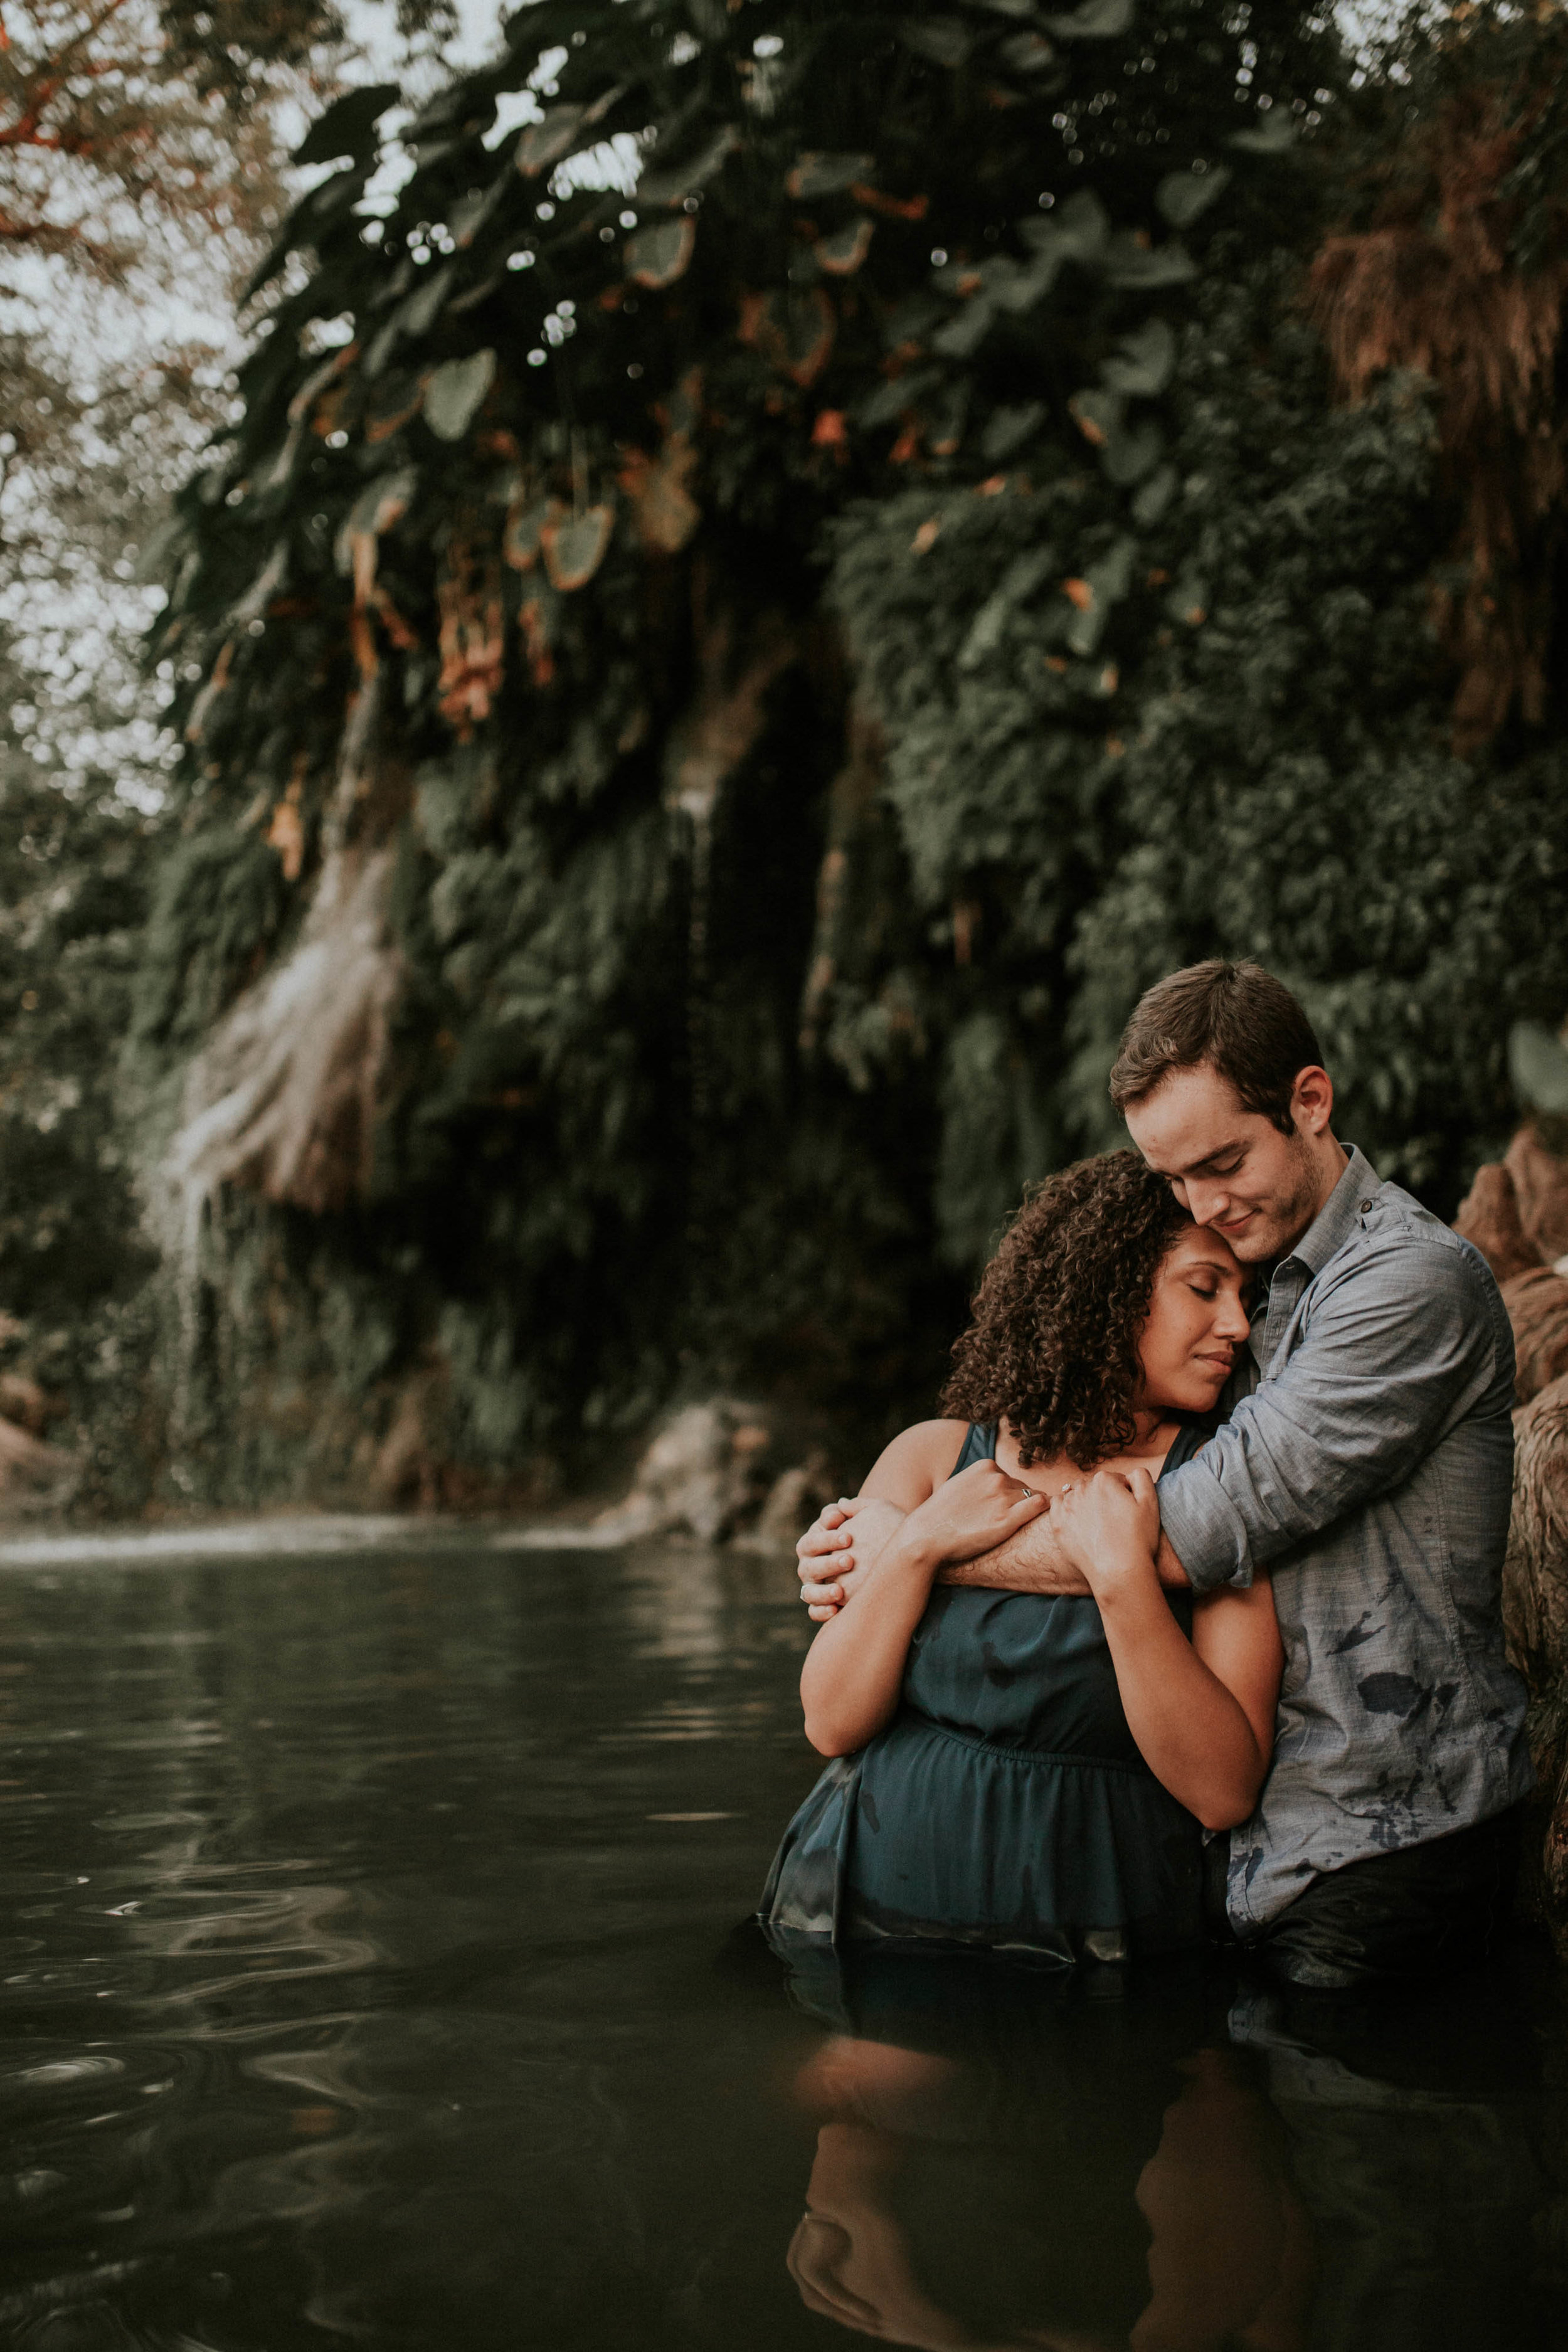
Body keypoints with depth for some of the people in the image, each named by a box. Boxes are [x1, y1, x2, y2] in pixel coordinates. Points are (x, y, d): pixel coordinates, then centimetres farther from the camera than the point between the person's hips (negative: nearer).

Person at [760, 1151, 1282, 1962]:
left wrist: (1123, 1580, -16)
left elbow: (1223, 1791, -9)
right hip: (866, 1910, 2)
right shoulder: (933, 1458, 8)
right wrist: (917, 1548, -7)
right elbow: (833, 1724, 4)